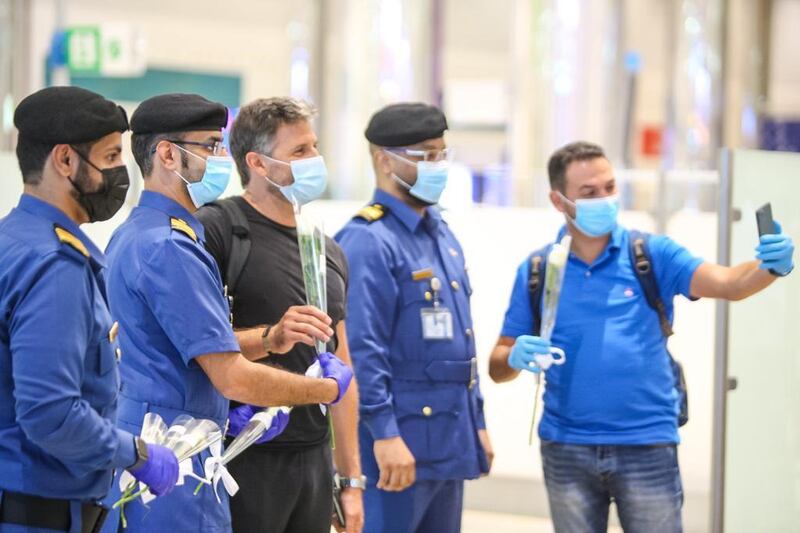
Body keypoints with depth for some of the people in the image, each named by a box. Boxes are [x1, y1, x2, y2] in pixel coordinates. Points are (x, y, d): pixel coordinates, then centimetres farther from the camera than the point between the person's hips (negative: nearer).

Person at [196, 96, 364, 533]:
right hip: (245, 460, -7)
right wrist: (269, 337, -28)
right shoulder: (217, 229, -8)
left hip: (314, 460, 7)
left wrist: (351, 478, 16)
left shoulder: (329, 251, 16)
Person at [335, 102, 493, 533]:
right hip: (398, 444, -9)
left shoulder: (442, 236, 16)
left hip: (449, 444, 9)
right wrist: (384, 433, -24)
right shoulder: (367, 241, -13)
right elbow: (359, 348, -20)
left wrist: (476, 423, 20)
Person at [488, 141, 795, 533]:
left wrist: (769, 266, -36)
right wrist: (516, 358, -18)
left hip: (647, 446, -1)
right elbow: (498, 366, 6)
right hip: (567, 451, 2)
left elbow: (728, 283, -15)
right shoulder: (536, 272, 4)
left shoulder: (652, 254, -1)